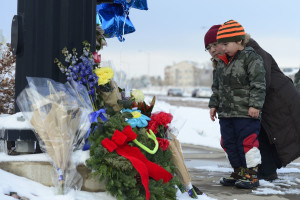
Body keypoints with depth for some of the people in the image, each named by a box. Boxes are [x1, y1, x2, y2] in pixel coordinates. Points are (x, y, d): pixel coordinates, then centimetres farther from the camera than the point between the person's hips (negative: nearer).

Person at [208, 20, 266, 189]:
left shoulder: (251, 58, -8)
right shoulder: (223, 62, 14)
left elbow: (258, 84, -14)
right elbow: (217, 86, 22)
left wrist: (255, 105, -20)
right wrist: (214, 104, 17)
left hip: (246, 113, -8)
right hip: (226, 112, 8)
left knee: (247, 142, -6)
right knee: (229, 143, 11)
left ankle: (251, 175, 3)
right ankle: (239, 173, 22)